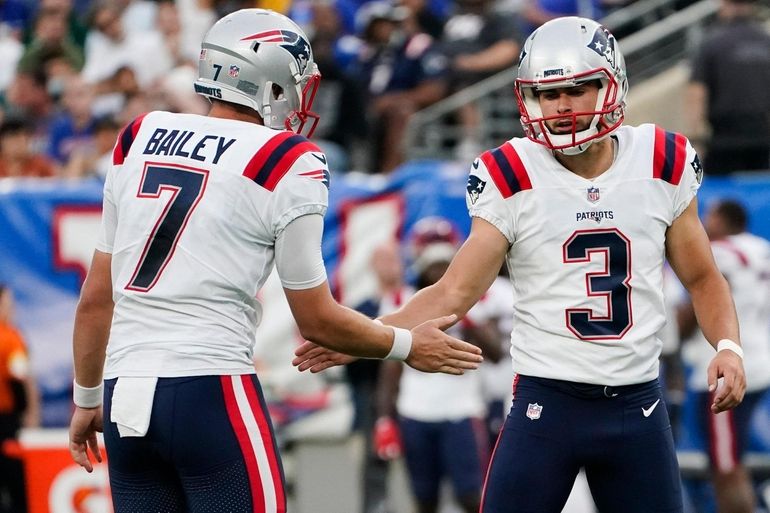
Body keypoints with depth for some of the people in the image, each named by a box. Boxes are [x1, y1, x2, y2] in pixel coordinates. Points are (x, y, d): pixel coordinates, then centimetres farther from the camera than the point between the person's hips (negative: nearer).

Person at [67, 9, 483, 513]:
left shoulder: (139, 139, 12)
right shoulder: (287, 167, -4)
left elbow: (96, 298, 15)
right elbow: (317, 320, 2)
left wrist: (86, 399, 27)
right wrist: (409, 346, 18)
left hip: (125, 392, 6)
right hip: (209, 391, -6)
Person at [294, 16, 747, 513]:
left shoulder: (662, 166, 1)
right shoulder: (513, 180, -4)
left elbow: (703, 279, 12)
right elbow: (454, 294, -3)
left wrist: (728, 347, -6)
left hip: (637, 406, 2)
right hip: (546, 401, -2)